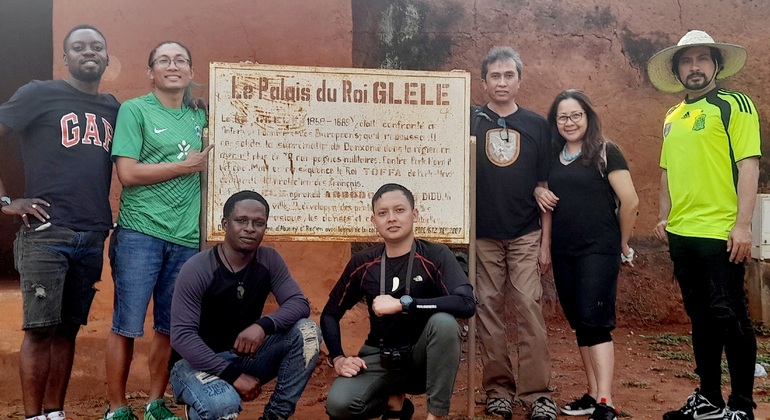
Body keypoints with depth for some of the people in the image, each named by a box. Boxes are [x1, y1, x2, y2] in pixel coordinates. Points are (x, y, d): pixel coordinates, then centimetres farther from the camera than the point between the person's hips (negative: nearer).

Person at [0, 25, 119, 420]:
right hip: (46, 232, -4)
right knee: (40, 329, -2)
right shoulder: (39, 94, 0)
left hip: (92, 236, 5)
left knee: (68, 329, 10)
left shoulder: (113, 107, 15)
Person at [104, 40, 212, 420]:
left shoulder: (200, 116, 14)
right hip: (140, 233, -4)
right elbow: (128, 173, -9)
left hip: (186, 237, 5)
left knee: (170, 327, 11)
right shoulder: (134, 110, 0)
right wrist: (185, 165, -8)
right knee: (127, 325, 0)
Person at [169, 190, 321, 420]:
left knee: (306, 332, -17)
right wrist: (233, 375, -29)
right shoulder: (197, 270, -19)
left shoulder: (269, 260, -5)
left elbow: (300, 303, -12)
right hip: (197, 361, -4)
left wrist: (264, 324, -33)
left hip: (245, 355, 5)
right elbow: (182, 336, -24)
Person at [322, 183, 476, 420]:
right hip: (380, 357, 2)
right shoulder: (362, 263, -2)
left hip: (422, 356, -2)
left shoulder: (435, 256, -11)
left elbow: (466, 304, -28)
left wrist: (402, 304, -30)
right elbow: (330, 314, 9)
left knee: (444, 322, -34)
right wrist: (338, 358, -8)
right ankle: (394, 399, 8)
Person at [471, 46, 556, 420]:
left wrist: (546, 241, 2)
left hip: (526, 235, 0)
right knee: (489, 312, 4)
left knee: (530, 310, -3)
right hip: (483, 235, 0)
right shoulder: (470, 122, 3)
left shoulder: (536, 125, 5)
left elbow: (544, 187, 5)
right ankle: (498, 389, 14)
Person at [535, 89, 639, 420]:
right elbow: (542, 187, 23)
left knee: (594, 321, -11)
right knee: (578, 323, 9)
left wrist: (623, 244, 0)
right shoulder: (552, 156, 10)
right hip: (563, 252, 6)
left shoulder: (605, 152, -6)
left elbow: (630, 201, -8)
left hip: (598, 250, -6)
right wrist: (538, 191, -1)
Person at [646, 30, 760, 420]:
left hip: (720, 233, -6)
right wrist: (665, 217, 14)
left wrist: (743, 225, -17)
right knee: (701, 318, 14)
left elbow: (748, 165, -11)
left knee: (729, 318, 0)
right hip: (682, 234, 7)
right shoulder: (673, 116, 14)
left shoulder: (734, 105, -4)